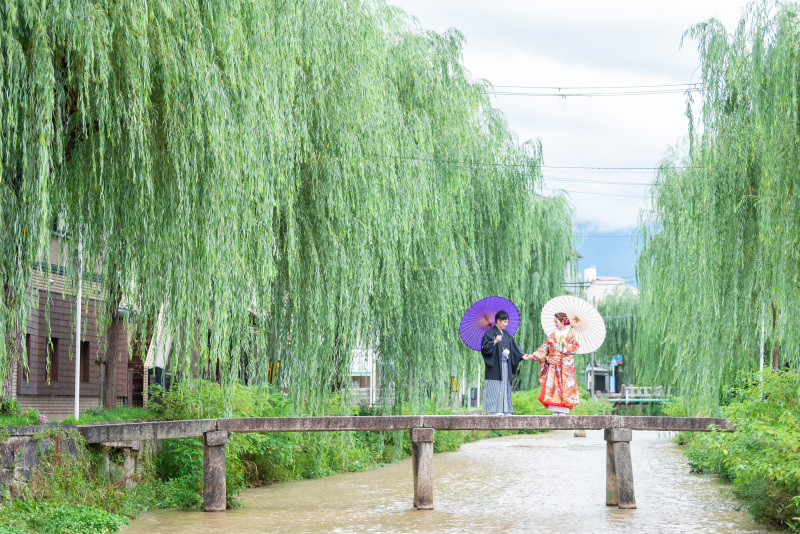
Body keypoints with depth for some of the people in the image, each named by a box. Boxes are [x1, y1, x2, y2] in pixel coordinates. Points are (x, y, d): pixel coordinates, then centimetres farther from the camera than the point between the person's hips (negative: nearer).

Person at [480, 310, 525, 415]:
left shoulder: (507, 335, 17)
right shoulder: (490, 333, -4)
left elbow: (514, 347, 14)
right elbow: (484, 347, -13)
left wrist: (522, 355, 0)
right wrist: (494, 342, -26)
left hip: (505, 366, 7)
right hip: (495, 366, -7)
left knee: (505, 386, 6)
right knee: (495, 387, -9)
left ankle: (505, 410, 7)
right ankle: (495, 409, -9)